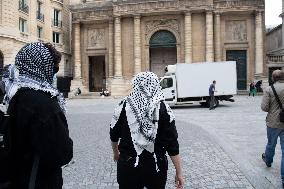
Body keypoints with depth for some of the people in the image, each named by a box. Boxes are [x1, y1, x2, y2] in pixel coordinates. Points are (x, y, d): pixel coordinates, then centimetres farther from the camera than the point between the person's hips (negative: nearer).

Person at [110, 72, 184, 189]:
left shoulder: (124, 106, -5)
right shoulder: (163, 108, -9)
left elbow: (114, 134, 8)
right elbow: (172, 143, -10)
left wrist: (116, 152, 26)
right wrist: (179, 172, -2)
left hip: (128, 165, 1)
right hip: (155, 166, 0)